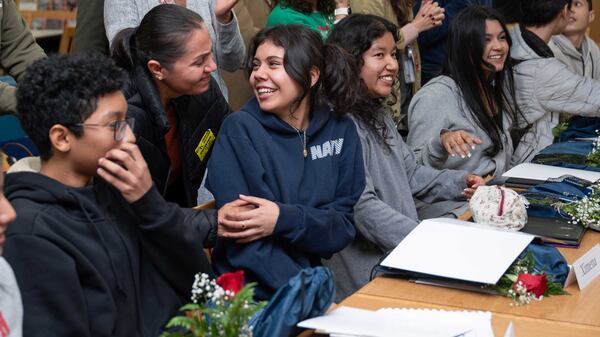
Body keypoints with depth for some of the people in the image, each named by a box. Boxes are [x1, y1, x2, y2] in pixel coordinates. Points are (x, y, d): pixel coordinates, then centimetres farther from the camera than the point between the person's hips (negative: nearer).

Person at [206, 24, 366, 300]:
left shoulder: (341, 130, 4)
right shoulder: (239, 129, -7)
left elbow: (342, 226, 2)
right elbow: (243, 244, -13)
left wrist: (285, 219, -16)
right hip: (251, 293, -4)